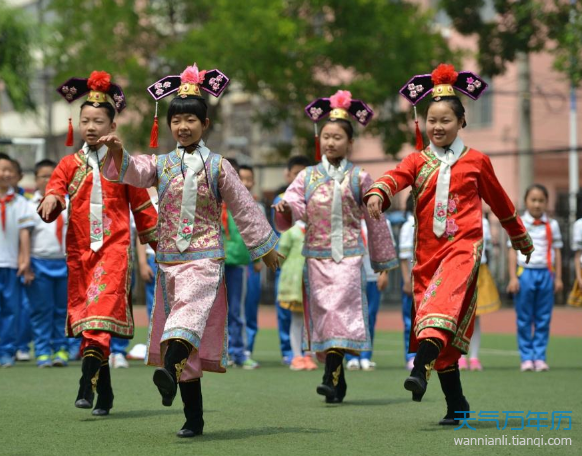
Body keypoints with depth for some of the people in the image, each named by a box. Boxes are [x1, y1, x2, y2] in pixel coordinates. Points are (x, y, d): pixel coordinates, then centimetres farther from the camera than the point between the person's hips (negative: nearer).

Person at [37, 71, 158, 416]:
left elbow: (143, 207, 11)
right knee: (82, 313, 6)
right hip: (80, 249, 4)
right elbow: (54, 191, -5)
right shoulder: (70, 164, 10)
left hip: (114, 248, -3)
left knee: (101, 311, -19)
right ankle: (105, 392, 17)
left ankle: (88, 383, -30)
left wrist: (157, 244, 14)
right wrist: (50, 200, -29)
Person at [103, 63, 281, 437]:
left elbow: (244, 208, 7)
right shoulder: (162, 164, 10)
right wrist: (118, 152, -29)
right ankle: (194, 417, 10)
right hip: (169, 258, 4)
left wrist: (265, 246, 11)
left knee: (189, 310, -30)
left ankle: (170, 371, -56)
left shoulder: (217, 166, 3)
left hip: (205, 256, -4)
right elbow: (133, 172, -8)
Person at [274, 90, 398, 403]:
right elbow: (290, 216, -1)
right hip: (316, 256, 3)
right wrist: (284, 209, -26)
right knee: (321, 312, 4)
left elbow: (375, 220, 10)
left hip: (348, 255, -3)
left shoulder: (359, 178, 4)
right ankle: (338, 381, 14)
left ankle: (331, 379, -22)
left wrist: (384, 260, 14)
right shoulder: (307, 177, 9)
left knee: (340, 308, -15)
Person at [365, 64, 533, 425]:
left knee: (443, 300, -31)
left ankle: (421, 368, -50)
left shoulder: (476, 161, 9)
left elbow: (499, 200, 23)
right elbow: (394, 178, -11)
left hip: (463, 246, -3)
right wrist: (377, 195, -35)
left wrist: (520, 236, 36)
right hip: (427, 251, 3)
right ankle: (456, 405, 12)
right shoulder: (417, 161, 11)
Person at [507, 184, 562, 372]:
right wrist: (513, 277, -5)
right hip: (524, 273, -2)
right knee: (524, 319, 1)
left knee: (543, 319, 3)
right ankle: (526, 358, 5)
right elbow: (513, 252, 1)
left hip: (546, 274, 2)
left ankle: (539, 357, 8)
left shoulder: (552, 225, 9)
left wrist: (558, 278, 6)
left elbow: (557, 252, 10)